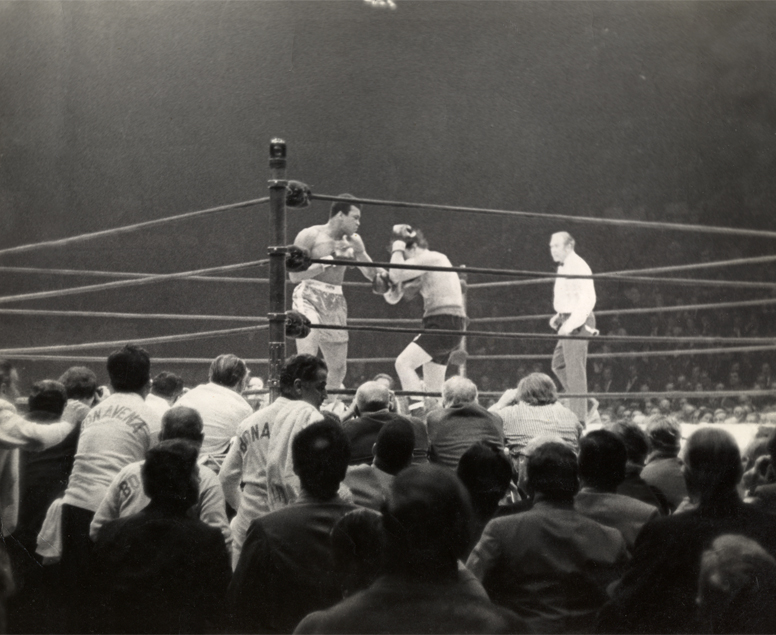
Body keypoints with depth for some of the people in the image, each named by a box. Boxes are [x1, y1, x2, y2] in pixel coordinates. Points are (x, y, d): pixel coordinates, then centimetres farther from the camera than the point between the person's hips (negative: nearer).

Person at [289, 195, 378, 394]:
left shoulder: (353, 240, 10)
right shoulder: (310, 235, -5)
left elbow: (372, 275, 11)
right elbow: (294, 275, -12)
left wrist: (359, 251, -6)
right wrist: (328, 260, -16)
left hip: (335, 303, 6)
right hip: (309, 297, -6)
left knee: (339, 370, 11)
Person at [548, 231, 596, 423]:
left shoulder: (577, 267, -16)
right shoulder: (563, 267, 15)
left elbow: (587, 300, -22)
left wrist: (570, 323, -26)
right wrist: (560, 316, 14)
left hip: (577, 323, -11)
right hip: (567, 321, 11)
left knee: (575, 371, -8)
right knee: (558, 364, 15)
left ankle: (578, 417, -5)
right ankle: (585, 403, 19)